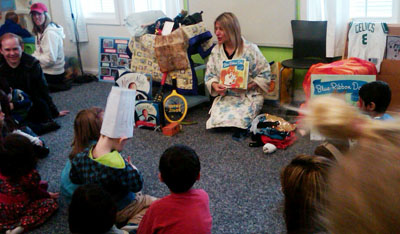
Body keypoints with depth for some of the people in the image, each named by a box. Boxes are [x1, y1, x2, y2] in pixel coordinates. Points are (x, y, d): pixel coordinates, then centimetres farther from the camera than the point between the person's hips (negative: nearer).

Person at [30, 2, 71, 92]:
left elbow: (50, 58, -24)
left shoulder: (50, 33, -20)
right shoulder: (40, 31, 9)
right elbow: (38, 51, 14)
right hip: (44, 70, 9)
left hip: (52, 74, -9)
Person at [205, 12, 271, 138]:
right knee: (216, 120, -21)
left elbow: (265, 73, -5)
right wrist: (214, 85, -14)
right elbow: (210, 74, 9)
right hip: (224, 96, 4)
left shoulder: (250, 49, -9)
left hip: (249, 95, -3)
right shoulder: (216, 51, 4)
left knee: (238, 120, -28)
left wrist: (248, 86, -19)